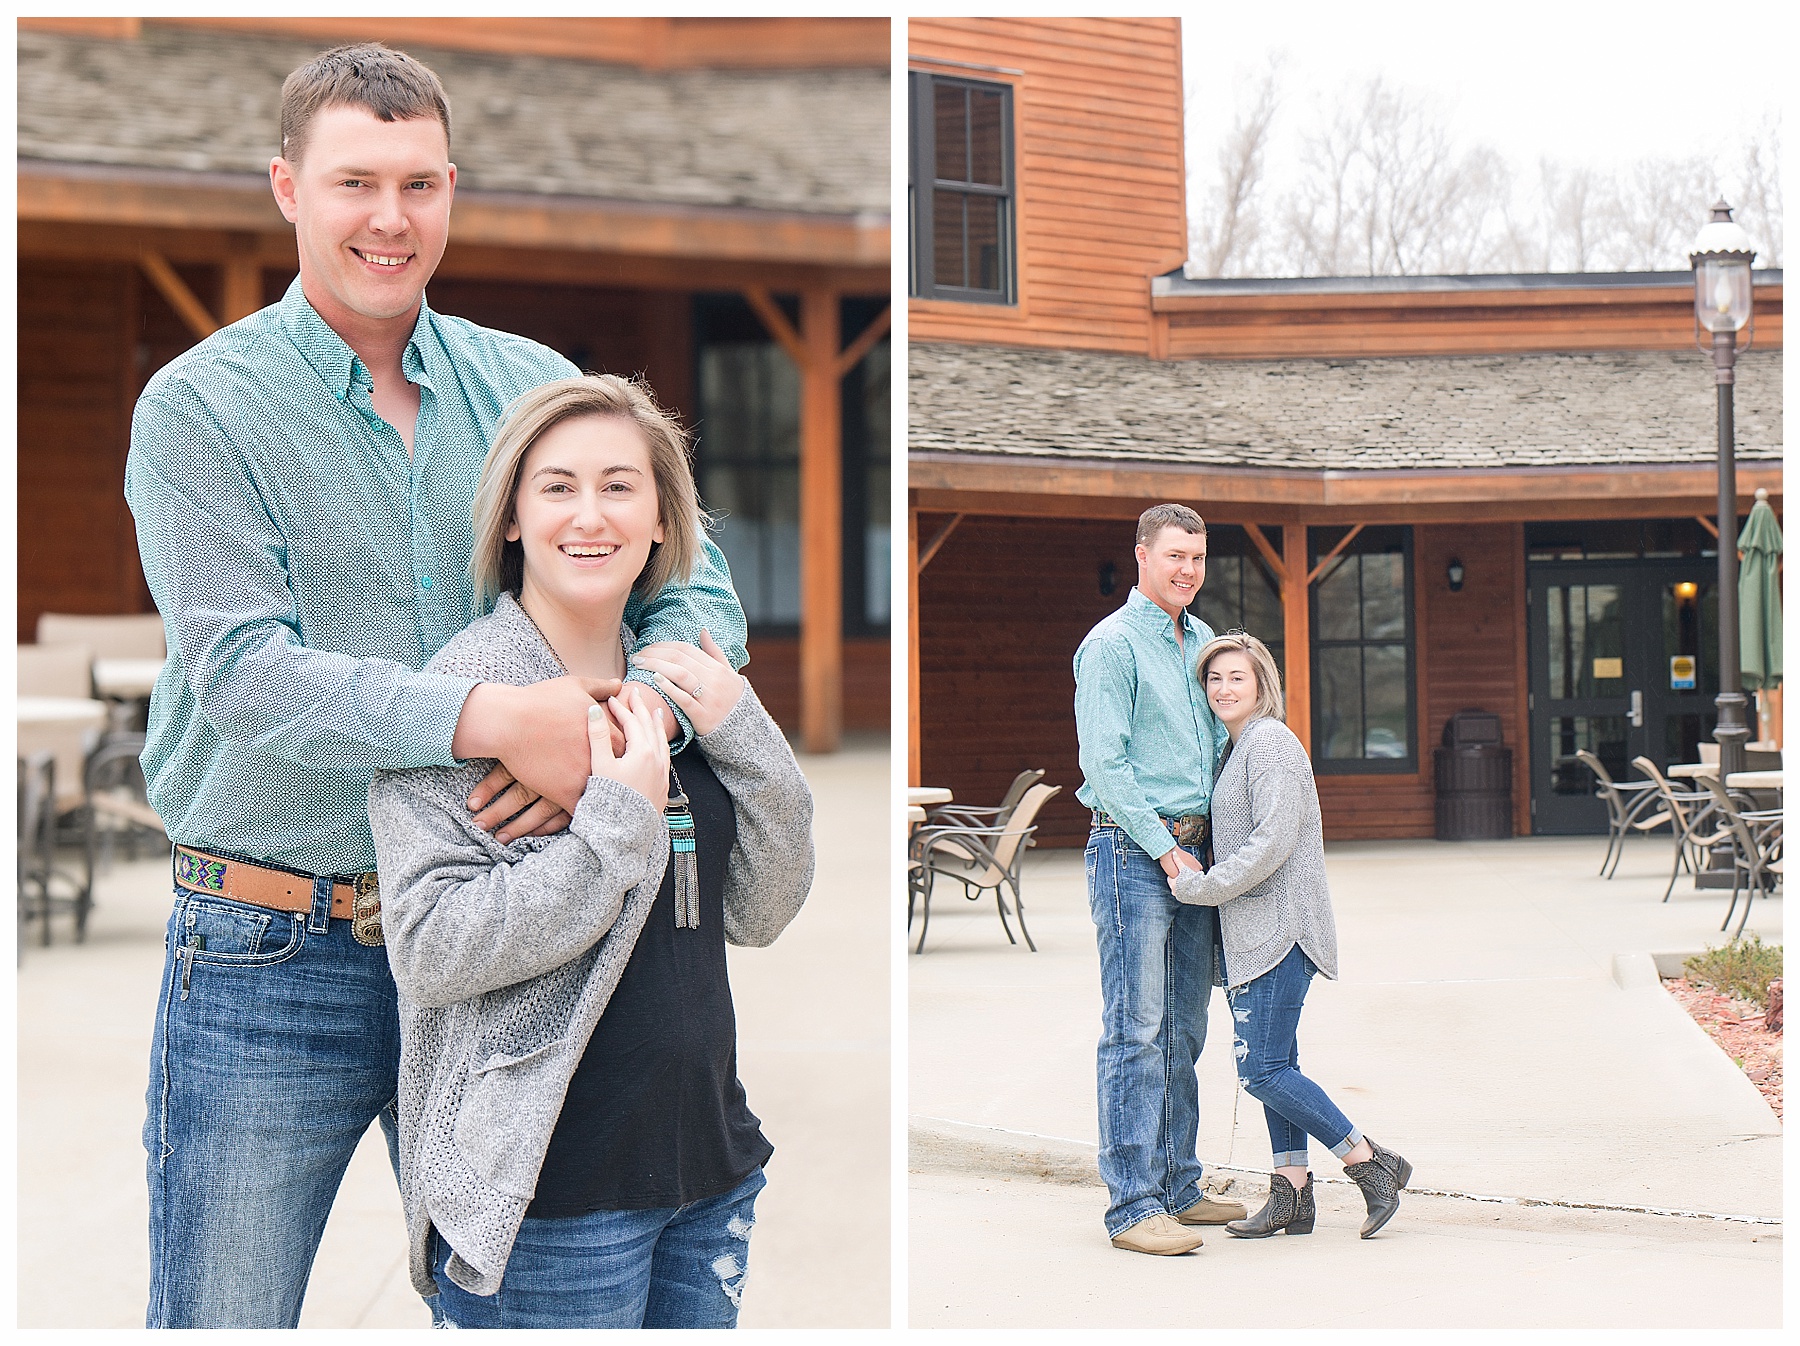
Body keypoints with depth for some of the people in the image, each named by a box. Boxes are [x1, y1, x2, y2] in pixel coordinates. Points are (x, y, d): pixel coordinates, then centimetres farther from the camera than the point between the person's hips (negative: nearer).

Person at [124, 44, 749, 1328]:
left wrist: (609, 724, -18)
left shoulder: (531, 386, 6)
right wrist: (495, 717, -28)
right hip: (272, 963, -3)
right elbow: (242, 671, -16)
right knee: (225, 1314, 6)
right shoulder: (202, 406, -5)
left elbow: (700, 591, 4)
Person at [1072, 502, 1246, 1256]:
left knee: (1184, 1031, 11)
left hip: (1194, 849, 8)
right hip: (1132, 848, -8)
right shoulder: (1112, 644, -8)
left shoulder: (1203, 640, 16)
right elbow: (1104, 763, -13)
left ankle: (1178, 1187, 19)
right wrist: (1162, 847, -14)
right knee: (1135, 1031, -8)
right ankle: (1132, 1207, -6)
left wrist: (1214, 841, 12)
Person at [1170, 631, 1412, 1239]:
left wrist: (1201, 887, -15)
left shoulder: (1271, 743, -12)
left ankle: (1369, 1161, -4)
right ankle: (1292, 1194, 13)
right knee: (1273, 1066, 10)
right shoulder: (1237, 750, 19)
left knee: (1262, 1069, -11)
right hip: (1252, 935, 10)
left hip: (1278, 929, -10)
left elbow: (1272, 843, -19)